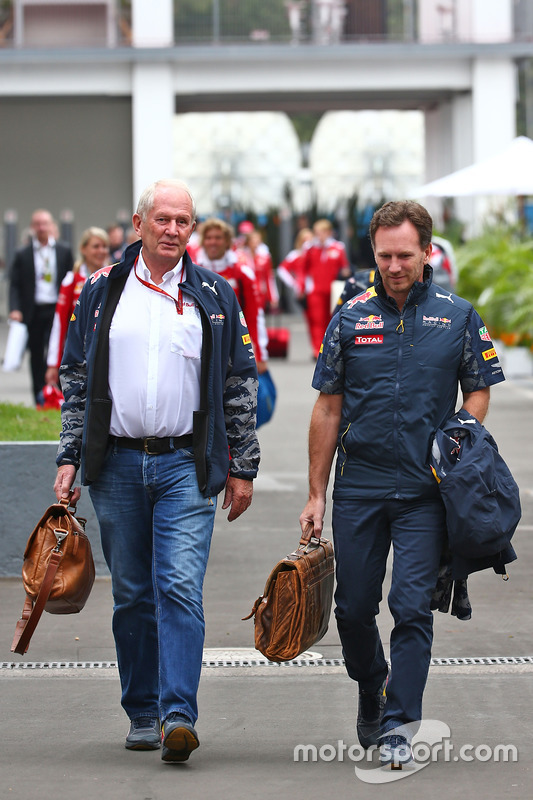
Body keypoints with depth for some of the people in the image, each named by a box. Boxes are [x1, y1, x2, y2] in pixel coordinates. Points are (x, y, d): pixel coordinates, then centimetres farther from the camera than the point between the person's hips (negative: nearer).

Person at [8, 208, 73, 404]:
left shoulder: (64, 252, 9)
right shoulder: (22, 255, 6)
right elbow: (15, 285, 3)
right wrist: (15, 309, -13)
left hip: (56, 310, -1)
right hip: (33, 312, 1)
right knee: (36, 357, 5)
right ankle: (40, 400, 12)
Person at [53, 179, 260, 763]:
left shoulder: (214, 297, 5)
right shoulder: (100, 292, 7)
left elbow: (238, 387, 9)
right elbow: (75, 381, 10)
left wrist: (242, 467, 6)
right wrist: (69, 458, 3)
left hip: (186, 465, -2)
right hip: (116, 464, 2)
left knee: (180, 587, -14)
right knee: (131, 594, 8)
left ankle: (179, 715, -19)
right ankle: (143, 714, 18)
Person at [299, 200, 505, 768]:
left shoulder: (457, 317, 2)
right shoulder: (351, 318, 4)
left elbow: (478, 393, 11)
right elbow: (328, 409, 7)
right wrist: (316, 495, 5)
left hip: (426, 492, -2)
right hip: (358, 487, 2)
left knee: (413, 606, -8)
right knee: (353, 608, 8)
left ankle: (399, 726, -1)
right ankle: (371, 693, 34)